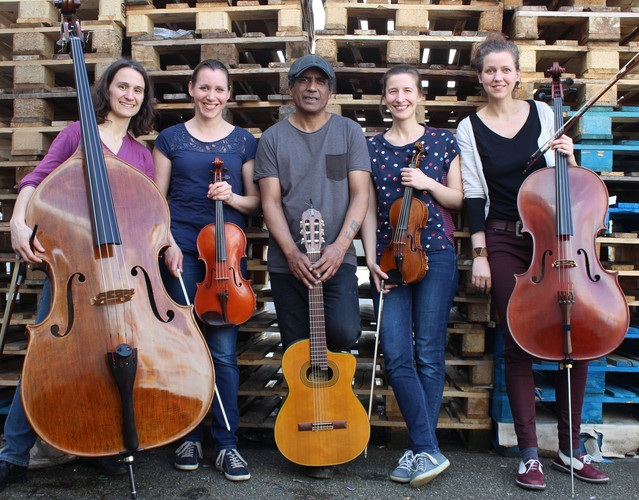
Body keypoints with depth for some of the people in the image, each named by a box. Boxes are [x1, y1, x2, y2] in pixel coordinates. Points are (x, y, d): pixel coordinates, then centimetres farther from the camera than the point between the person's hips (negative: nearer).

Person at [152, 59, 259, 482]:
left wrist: (232, 196, -9)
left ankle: (227, 444, 9)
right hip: (181, 250, 0)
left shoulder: (244, 142, 10)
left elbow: (255, 202, 12)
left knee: (223, 350, -2)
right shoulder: (171, 138, 9)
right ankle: (189, 436, 19)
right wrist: (168, 243, -6)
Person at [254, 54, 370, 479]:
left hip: (337, 258, -1)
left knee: (344, 331, -23)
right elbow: (271, 201, 1)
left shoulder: (349, 132, 7)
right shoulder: (273, 138, 8)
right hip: (288, 261, 1)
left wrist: (340, 244, -15)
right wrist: (292, 252, -13)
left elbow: (360, 193, -1)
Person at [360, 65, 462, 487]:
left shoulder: (444, 141, 8)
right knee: (396, 355, -7)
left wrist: (428, 183, -9)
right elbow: (369, 209, 9)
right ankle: (429, 451, 1)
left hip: (435, 255, -1)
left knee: (429, 353, -1)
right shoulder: (371, 148, 11)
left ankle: (420, 449, 10)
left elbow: (458, 199, 9)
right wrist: (372, 259, -1)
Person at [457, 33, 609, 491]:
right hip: (505, 243, -2)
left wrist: (568, 158, -8)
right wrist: (480, 255, -5)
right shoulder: (470, 129, 3)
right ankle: (529, 453, 9)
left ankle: (569, 448, 16)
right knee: (518, 345, -2)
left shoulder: (544, 113, 7)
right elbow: (474, 197, 0)